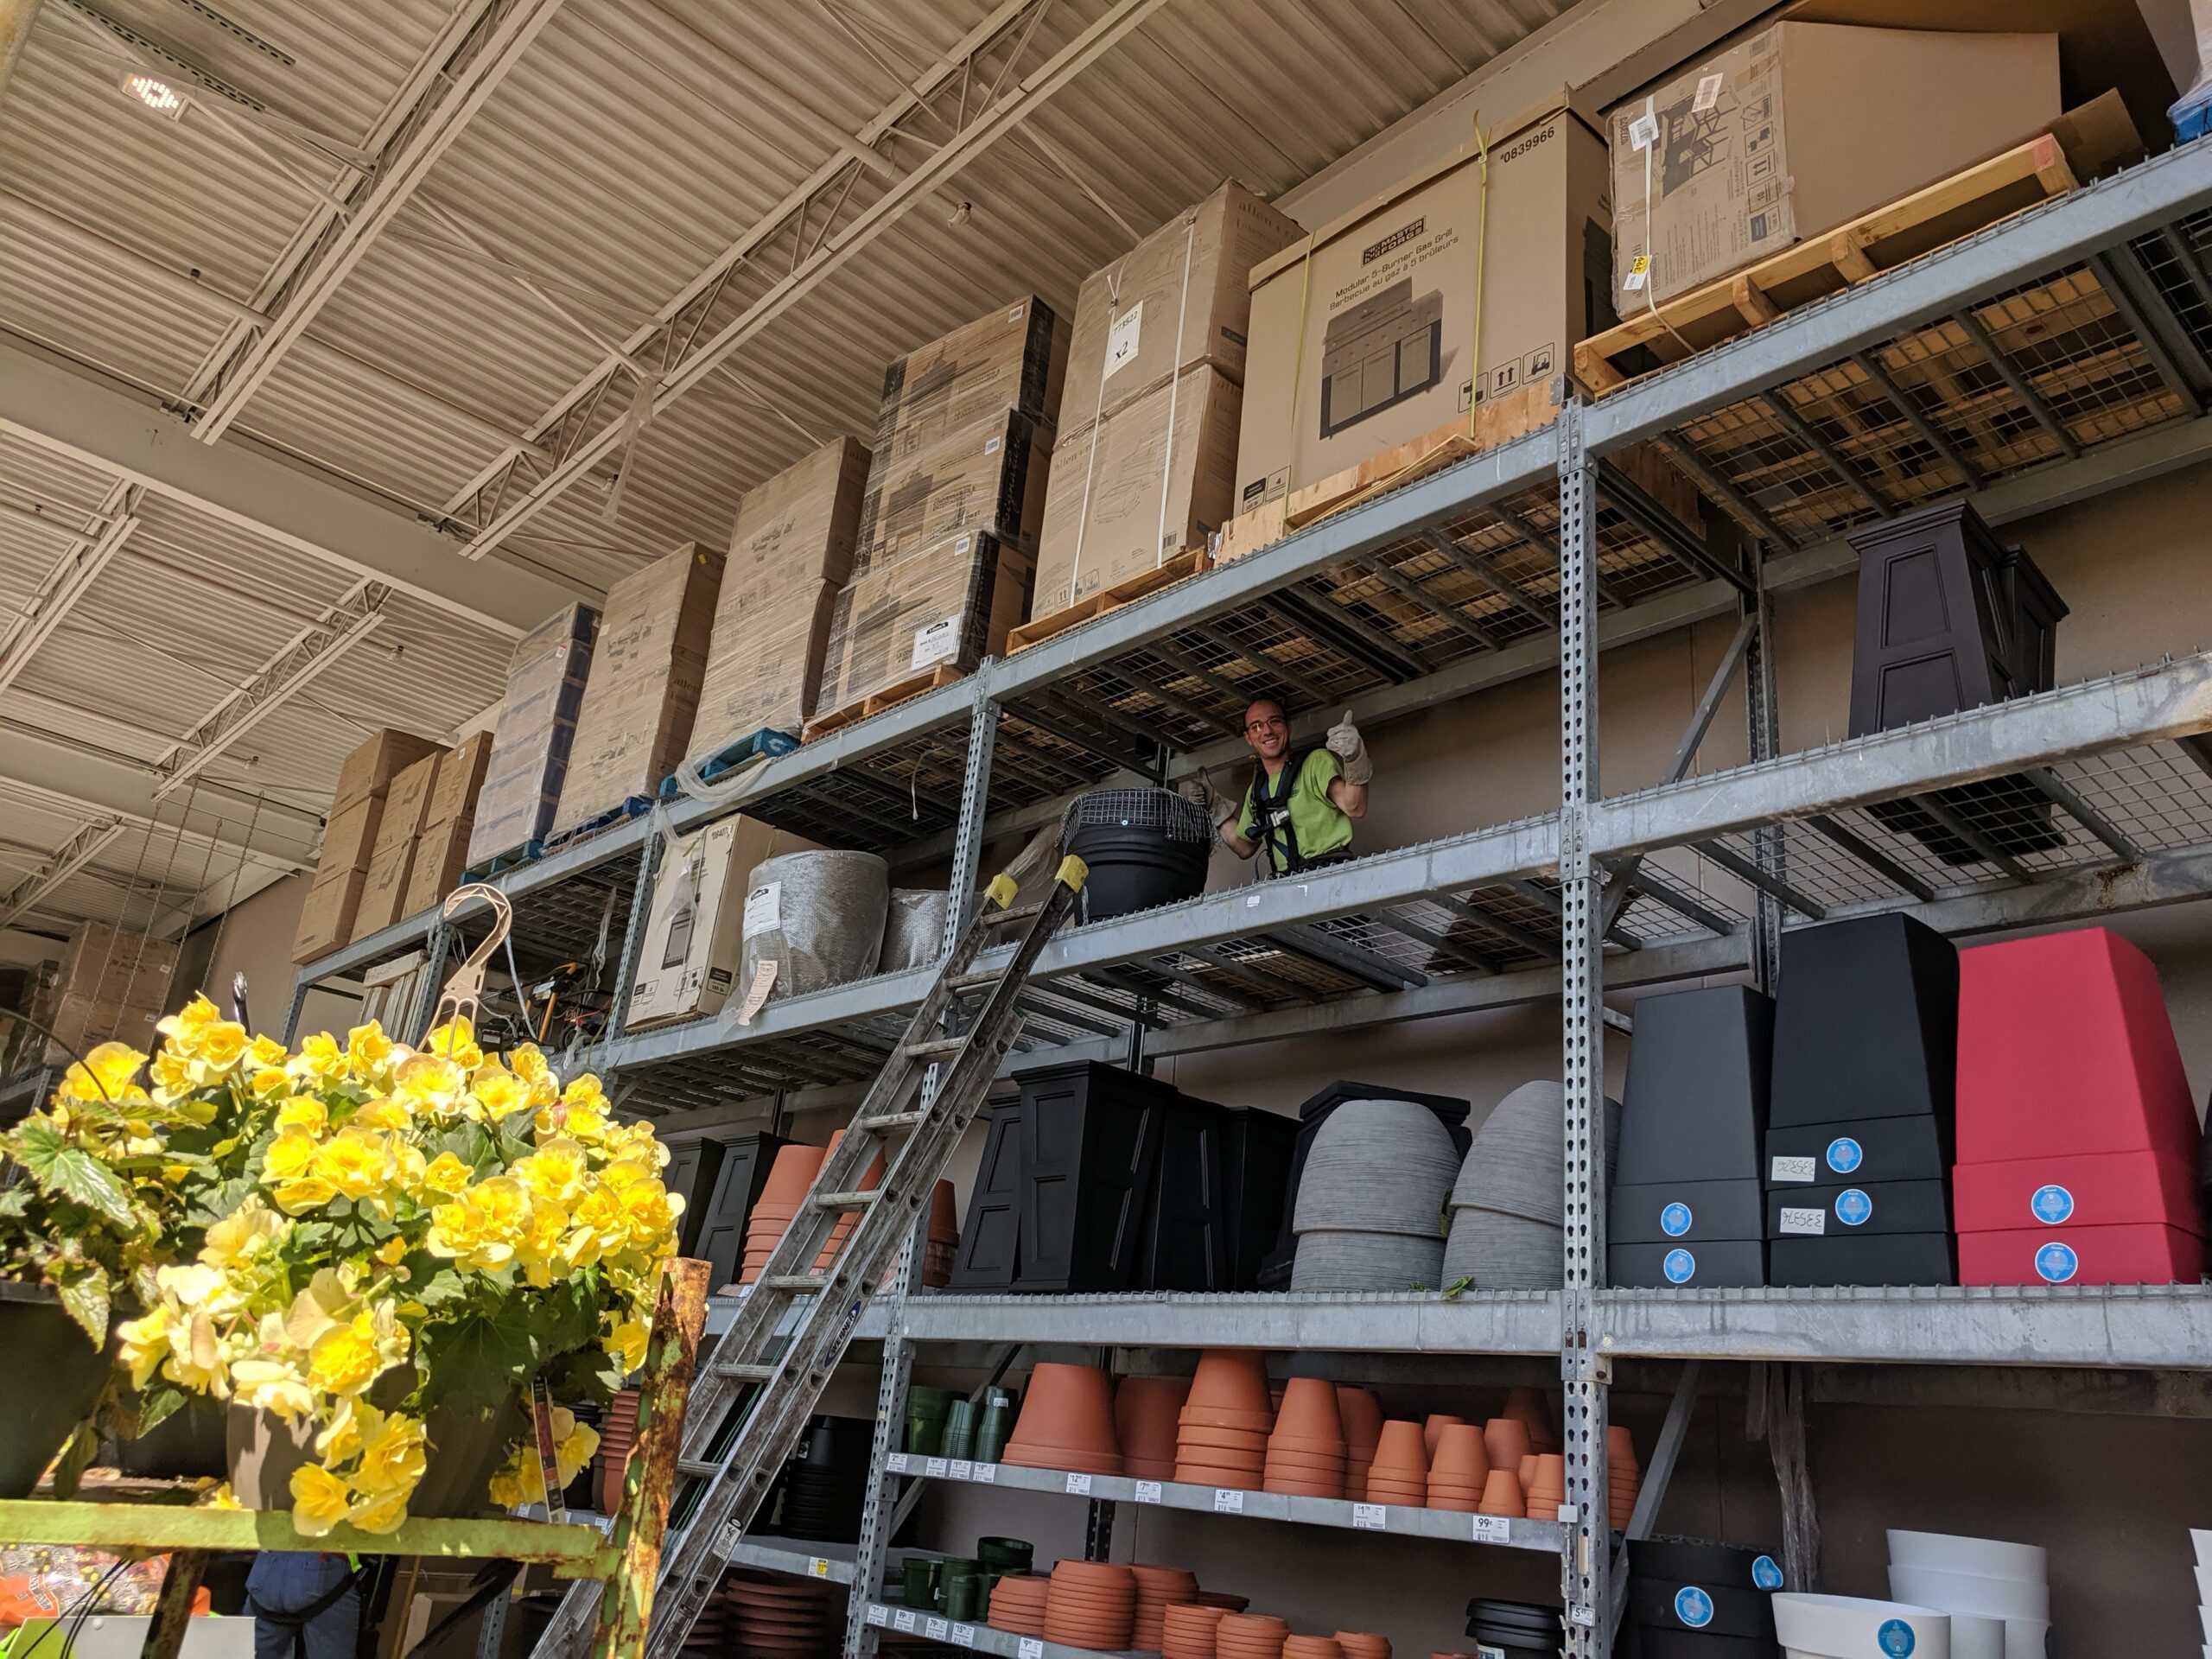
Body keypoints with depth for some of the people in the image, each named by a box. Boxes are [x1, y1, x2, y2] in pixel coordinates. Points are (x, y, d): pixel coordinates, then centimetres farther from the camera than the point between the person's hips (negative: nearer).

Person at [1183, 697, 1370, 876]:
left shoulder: (1316, 761, 3)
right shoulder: (1256, 790, 22)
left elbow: (1355, 809, -11)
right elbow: (1245, 847, 29)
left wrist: (1354, 760, -26)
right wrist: (1216, 808, 24)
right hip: (1287, 883, 5)